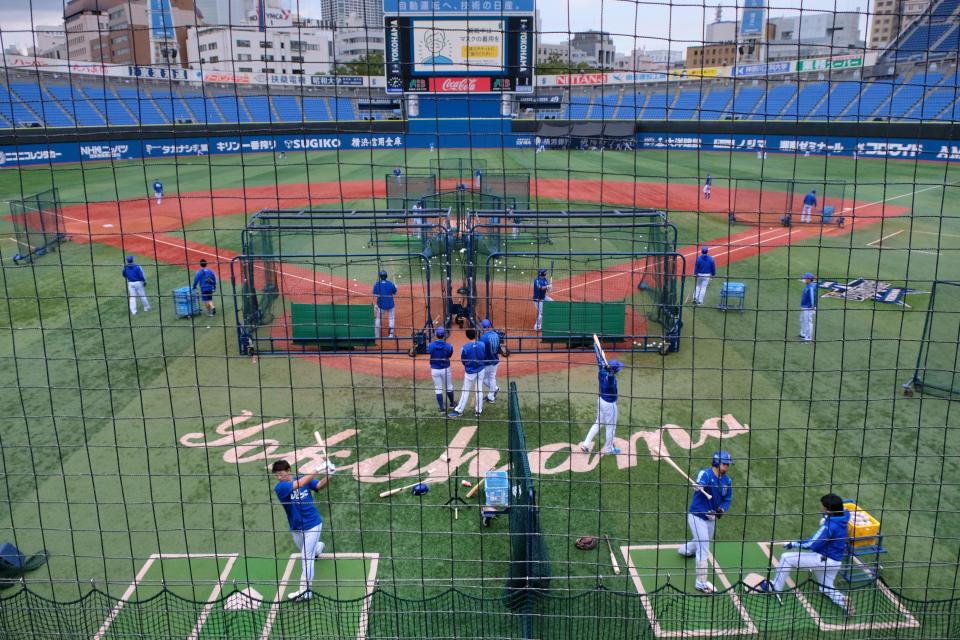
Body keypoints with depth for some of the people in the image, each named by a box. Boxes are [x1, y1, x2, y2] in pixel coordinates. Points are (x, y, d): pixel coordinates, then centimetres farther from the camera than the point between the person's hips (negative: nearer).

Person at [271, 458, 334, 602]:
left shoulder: (303, 478, -9)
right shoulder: (279, 487, -19)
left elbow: (320, 485, -17)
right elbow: (299, 484, -33)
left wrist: (327, 475, -38)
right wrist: (318, 470, -36)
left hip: (312, 524, -2)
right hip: (296, 528, 2)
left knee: (306, 557, -8)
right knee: (306, 551, 26)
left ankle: (304, 591, -2)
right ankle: (317, 547, 60)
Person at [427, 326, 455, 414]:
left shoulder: (430, 345, -16)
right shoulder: (448, 346, -18)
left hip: (434, 370, 0)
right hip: (445, 369, 0)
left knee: (438, 389, 10)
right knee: (449, 387, 20)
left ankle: (442, 409, 11)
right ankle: (451, 404, 39)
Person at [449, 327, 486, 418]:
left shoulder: (465, 347, -20)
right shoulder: (482, 345, -11)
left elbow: (463, 361, -6)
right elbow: (485, 357, 2)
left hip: (470, 372, -3)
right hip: (480, 370, 3)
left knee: (465, 391, 7)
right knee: (479, 390, 12)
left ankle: (459, 410, 14)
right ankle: (479, 411, 20)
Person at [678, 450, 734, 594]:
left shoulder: (727, 480, -1)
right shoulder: (705, 473, -22)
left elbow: (728, 499, 4)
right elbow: (700, 484, -42)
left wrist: (722, 509, -17)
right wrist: (698, 486, -66)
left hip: (711, 518, 8)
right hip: (697, 516, -8)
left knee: (703, 543, 30)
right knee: (703, 550, -10)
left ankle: (684, 549, 60)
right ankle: (701, 583, 0)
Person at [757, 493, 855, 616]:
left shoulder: (829, 526, -27)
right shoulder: (841, 519, -2)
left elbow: (811, 544, -22)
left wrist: (794, 544, -10)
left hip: (824, 560, -9)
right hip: (834, 560, 9)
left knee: (787, 558, -2)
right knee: (827, 589, 26)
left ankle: (775, 588, 8)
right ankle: (844, 601, -1)